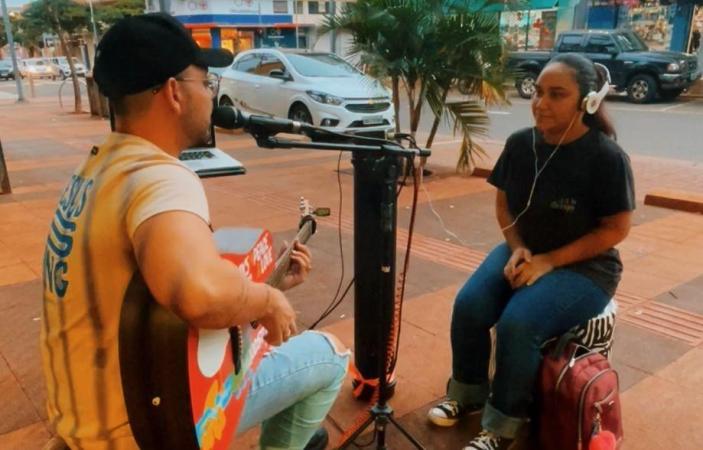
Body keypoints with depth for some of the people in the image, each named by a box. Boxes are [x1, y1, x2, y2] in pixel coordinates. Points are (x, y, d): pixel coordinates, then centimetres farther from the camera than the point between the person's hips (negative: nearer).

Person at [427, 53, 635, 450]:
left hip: (584, 266, -4)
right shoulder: (520, 144, -5)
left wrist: (548, 261, -19)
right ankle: (468, 395, 8)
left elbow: (615, 229, -13)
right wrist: (517, 249, -10)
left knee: (518, 323, -27)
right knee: (468, 305, -18)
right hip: (523, 252, 5)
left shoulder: (607, 157, -18)